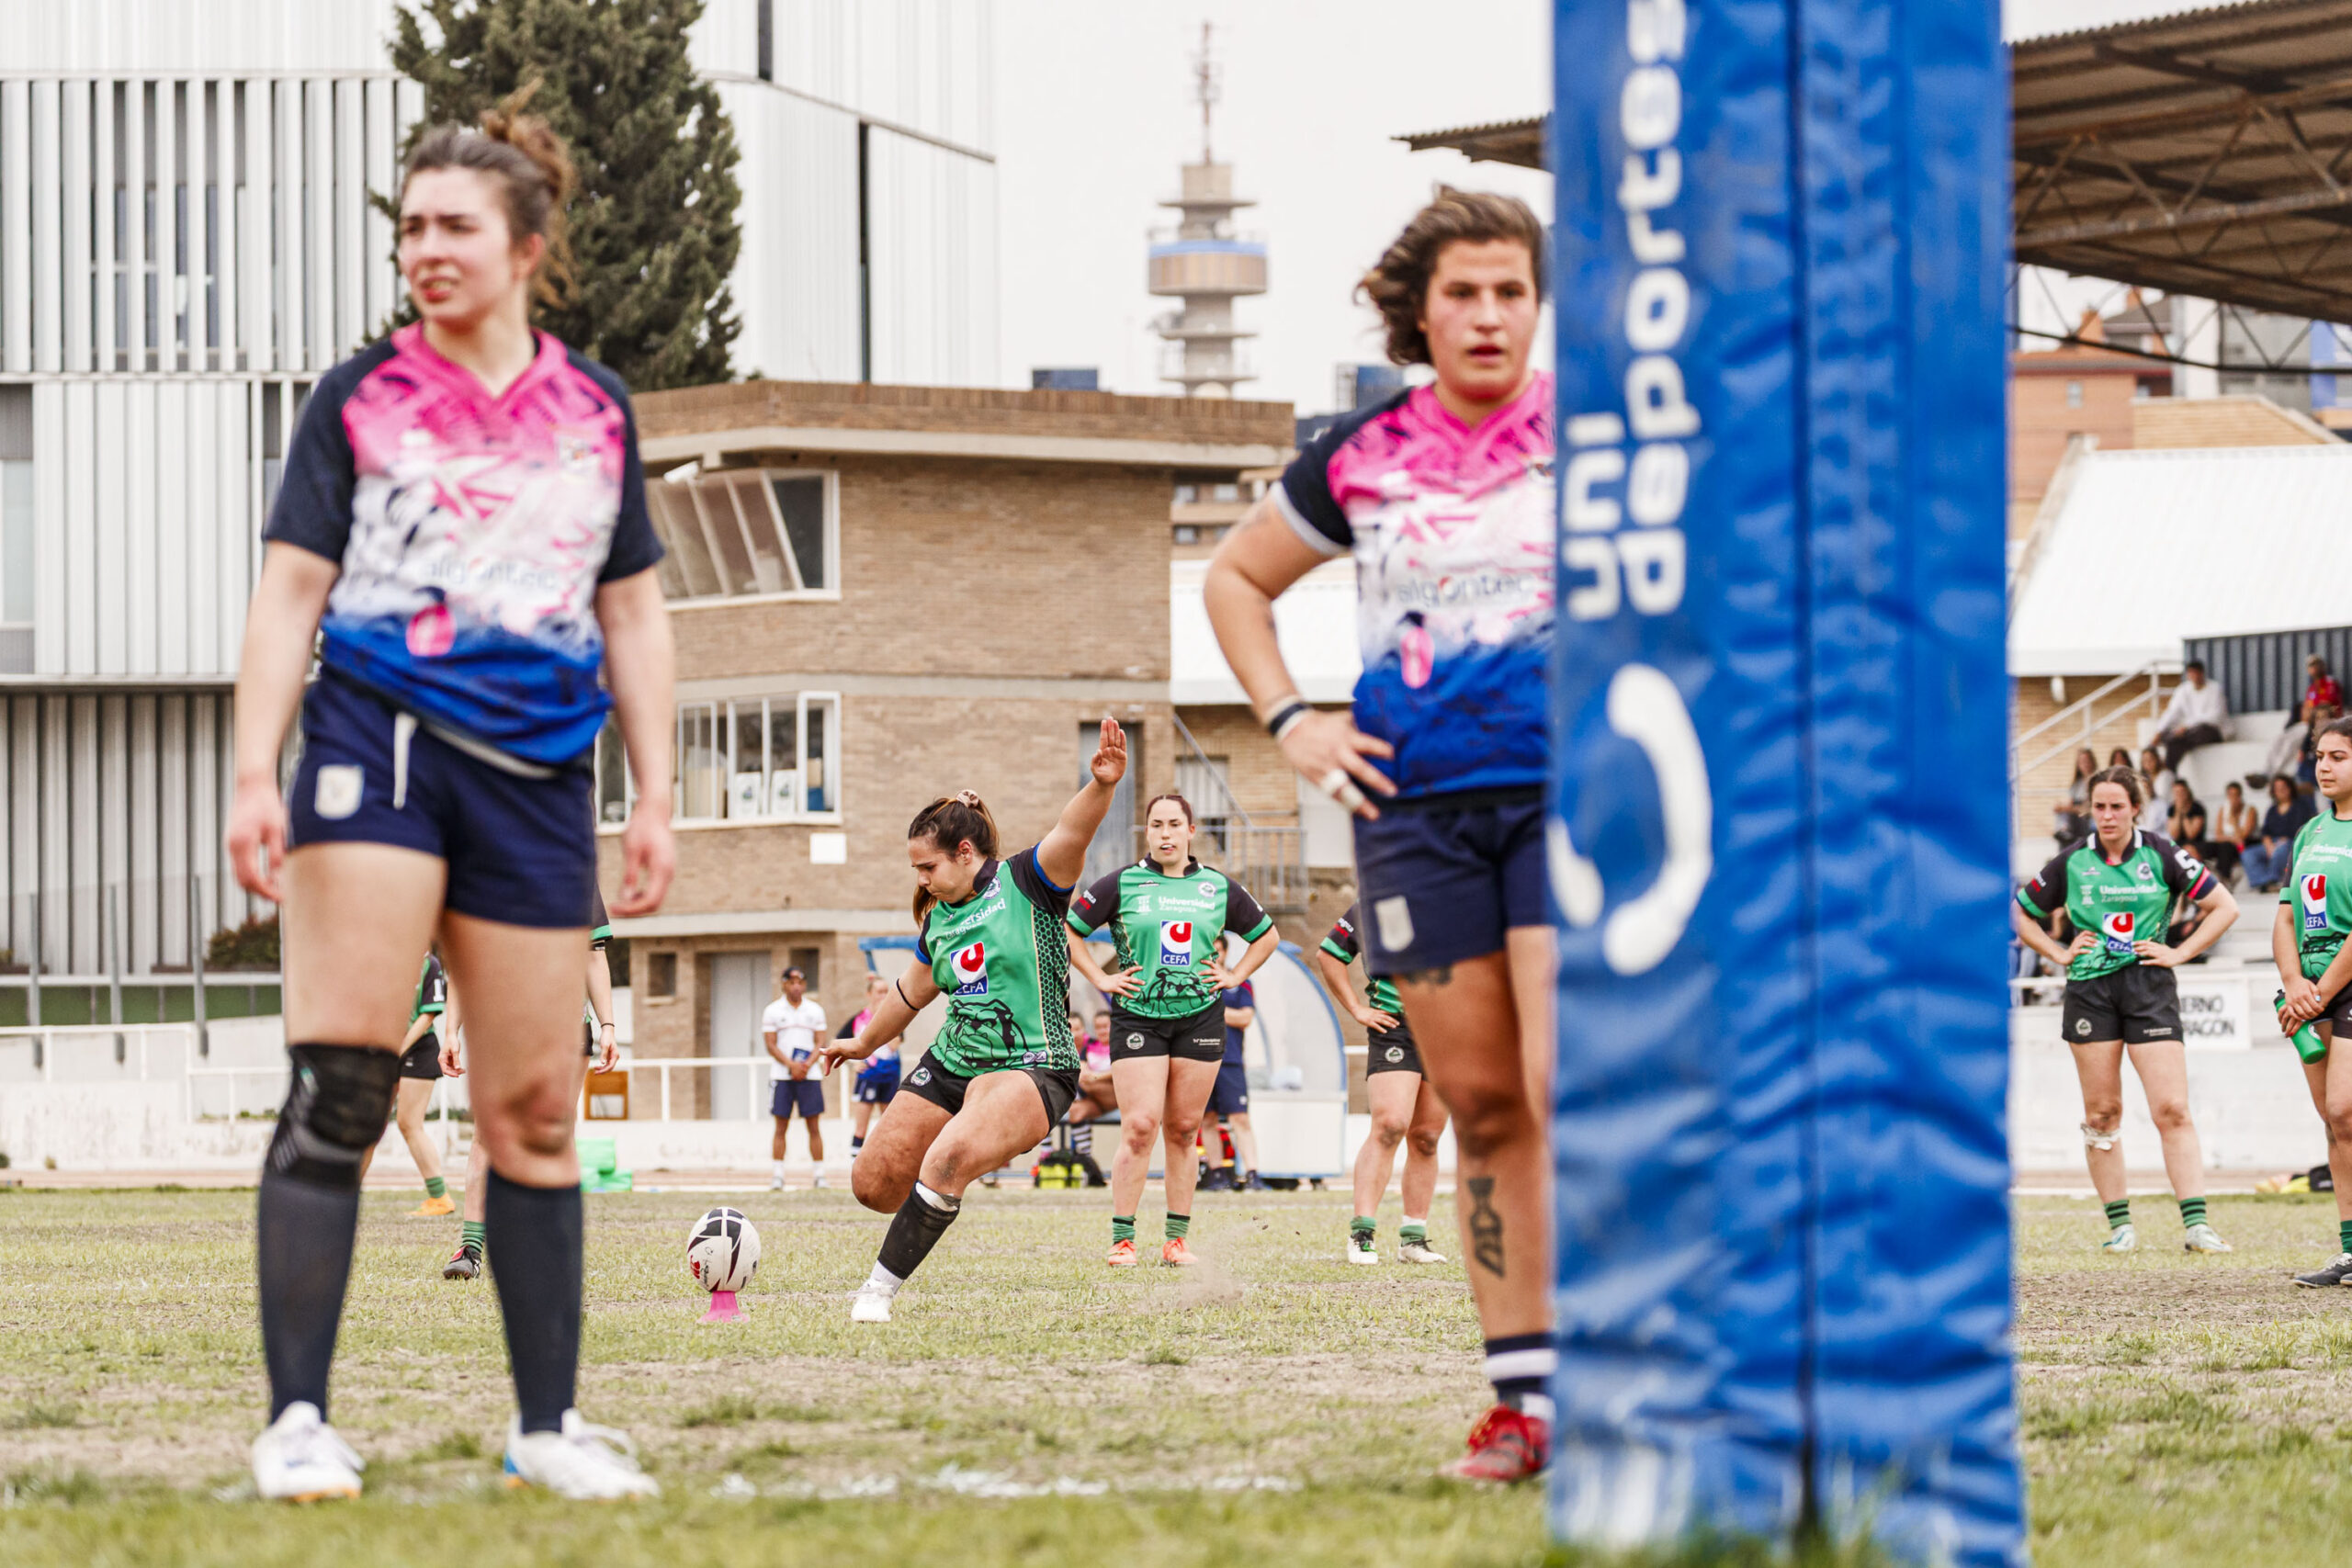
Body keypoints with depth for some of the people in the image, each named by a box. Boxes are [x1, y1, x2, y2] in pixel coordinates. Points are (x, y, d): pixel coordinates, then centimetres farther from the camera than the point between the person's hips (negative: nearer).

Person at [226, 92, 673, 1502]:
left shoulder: (597, 411, 13)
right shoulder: (358, 402, 4)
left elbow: (633, 613, 17)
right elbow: (289, 594, 1)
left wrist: (656, 799, 12)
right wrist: (255, 777, -9)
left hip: (537, 774, 3)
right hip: (377, 738, -3)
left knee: (535, 1107, 6)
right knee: (341, 1073, -14)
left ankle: (549, 1424, 15)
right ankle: (299, 1421, -13)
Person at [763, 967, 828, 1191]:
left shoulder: (815, 1010, 9)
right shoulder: (773, 1011, 4)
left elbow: (820, 1042, 5)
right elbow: (771, 1045, -1)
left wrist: (807, 1065, -12)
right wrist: (792, 1065, -14)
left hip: (809, 1074, 1)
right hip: (782, 1073, -1)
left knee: (814, 1126, -2)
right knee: (781, 1128, -2)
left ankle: (819, 1175, 1)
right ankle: (778, 1176, -1)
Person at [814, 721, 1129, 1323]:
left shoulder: (1025, 883, -7)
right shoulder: (937, 918, 12)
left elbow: (1071, 834, -27)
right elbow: (914, 990, 29)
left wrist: (1101, 786, -47)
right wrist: (865, 1042, 42)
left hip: (1029, 1066, -8)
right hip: (950, 1063, 8)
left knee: (948, 1159, -33)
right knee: (874, 1184, 4)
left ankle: (880, 1289, -24)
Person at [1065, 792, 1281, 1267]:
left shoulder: (1219, 888, 8)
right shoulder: (1122, 884, 1)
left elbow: (1266, 935, 22)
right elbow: (1067, 929, 5)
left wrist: (1234, 975, 10)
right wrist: (1100, 978, -1)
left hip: (1201, 1016, 2)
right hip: (1138, 1016, -2)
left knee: (1183, 1131, 4)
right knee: (1140, 1127, -12)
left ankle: (1177, 1240, 10)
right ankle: (1121, 1240, -7)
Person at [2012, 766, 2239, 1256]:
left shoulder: (2161, 857, 0)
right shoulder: (2072, 863, 4)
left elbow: (2224, 907, 5)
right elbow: (2021, 914, 17)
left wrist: (2180, 952, -2)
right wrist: (2059, 953, 5)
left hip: (2150, 988, -2)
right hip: (2090, 990, 2)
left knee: (2173, 1110, -10)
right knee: (2101, 1112, 3)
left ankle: (2196, 1225, -14)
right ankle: (2120, 1225, 11)